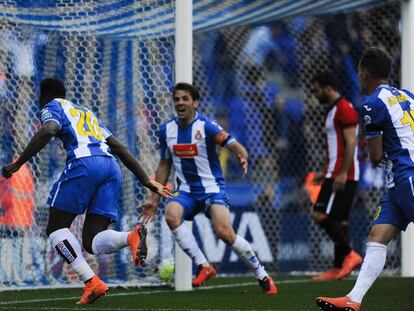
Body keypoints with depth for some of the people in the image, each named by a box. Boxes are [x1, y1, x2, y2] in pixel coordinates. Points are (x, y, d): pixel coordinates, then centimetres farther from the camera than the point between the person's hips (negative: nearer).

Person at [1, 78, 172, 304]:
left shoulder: (52, 108, 16)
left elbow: (47, 131, -9)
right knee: (92, 242, 5)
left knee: (56, 229, 6)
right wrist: (146, 181, 30)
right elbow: (120, 148, 30)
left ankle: (92, 282, -14)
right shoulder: (87, 114, 36)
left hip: (84, 163, -6)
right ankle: (131, 236, -27)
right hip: (111, 167, 6)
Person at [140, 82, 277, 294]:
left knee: (224, 232, -22)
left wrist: (243, 158, -45)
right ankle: (203, 266, -19)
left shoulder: (206, 126, -11)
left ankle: (262, 276, -2)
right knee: (171, 215, -28)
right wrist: (154, 200, 14)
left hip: (212, 189, -4)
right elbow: (164, 165, 15)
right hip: (186, 191, 4)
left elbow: (235, 145, -20)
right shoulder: (167, 130, 3)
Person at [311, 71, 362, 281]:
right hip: (335, 174, 10)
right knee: (338, 220, 8)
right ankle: (338, 268, 8)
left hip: (342, 175, -10)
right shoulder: (332, 110, 19)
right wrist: (325, 172, 22)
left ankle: (349, 255, -12)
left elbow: (351, 142, -19)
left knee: (321, 215, -14)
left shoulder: (344, 109, -12)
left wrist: (342, 173, -24)